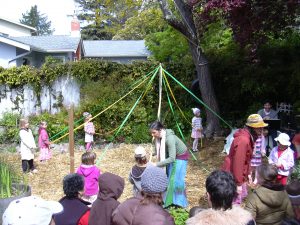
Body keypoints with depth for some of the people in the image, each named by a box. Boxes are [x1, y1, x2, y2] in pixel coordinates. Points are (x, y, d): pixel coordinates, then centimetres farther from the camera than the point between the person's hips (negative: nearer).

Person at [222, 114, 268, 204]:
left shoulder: (249, 137, 5)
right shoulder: (243, 140, -28)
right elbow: (238, 162, -29)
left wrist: (248, 173, 17)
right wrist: (238, 183, -25)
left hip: (239, 174, 11)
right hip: (232, 175, -10)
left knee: (243, 194, 22)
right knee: (236, 201, -2)